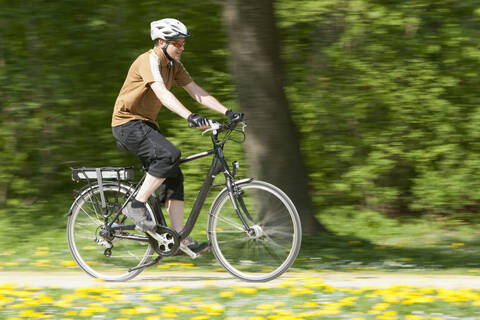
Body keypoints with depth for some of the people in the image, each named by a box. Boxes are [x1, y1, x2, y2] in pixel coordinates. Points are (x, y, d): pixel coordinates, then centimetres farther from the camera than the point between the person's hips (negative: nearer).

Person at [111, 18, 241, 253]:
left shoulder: (173, 66, 9)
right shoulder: (149, 60, -19)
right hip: (128, 123, -9)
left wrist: (227, 112, -6)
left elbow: (196, 92, 6)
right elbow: (162, 93, -34)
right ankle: (136, 205, -20)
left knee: (173, 177, 0)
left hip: (146, 125, 9)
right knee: (169, 154, -29)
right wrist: (190, 117, -46)